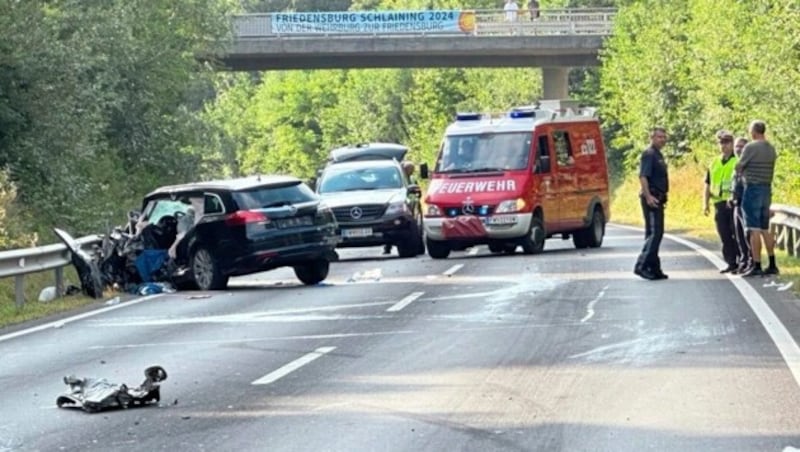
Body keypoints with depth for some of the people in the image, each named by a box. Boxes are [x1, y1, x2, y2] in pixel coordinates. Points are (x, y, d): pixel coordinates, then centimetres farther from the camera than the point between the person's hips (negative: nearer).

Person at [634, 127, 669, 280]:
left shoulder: (658, 155, 20)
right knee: (654, 233, -14)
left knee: (654, 234, 11)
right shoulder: (649, 154, -11)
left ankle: (654, 269, 14)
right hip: (651, 199, -10)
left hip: (657, 199, 10)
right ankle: (641, 266, -16)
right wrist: (648, 196, -29)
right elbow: (643, 176, -21)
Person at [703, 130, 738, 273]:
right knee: (724, 236, 7)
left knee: (737, 234, -6)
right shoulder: (714, 163, 17)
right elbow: (708, 184, 21)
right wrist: (705, 203, 12)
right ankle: (731, 263, 14)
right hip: (719, 203, 6)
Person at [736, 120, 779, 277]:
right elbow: (770, 169, 11)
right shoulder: (771, 149, 9)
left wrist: (743, 171, 17)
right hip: (767, 189, 7)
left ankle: (756, 265, -8)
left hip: (753, 188, -7)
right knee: (765, 229, 14)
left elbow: (739, 167, -5)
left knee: (754, 229, -6)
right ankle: (772, 265, 14)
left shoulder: (750, 147, -12)